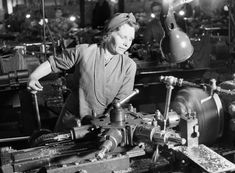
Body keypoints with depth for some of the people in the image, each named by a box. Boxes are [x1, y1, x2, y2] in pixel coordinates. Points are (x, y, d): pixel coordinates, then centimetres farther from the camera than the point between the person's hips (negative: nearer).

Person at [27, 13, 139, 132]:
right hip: (72, 119, 0)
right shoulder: (83, 51, -9)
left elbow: (121, 101, -8)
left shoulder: (129, 66, -6)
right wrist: (33, 77, -14)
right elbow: (52, 63, 1)